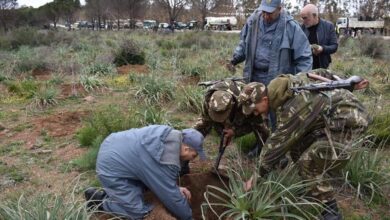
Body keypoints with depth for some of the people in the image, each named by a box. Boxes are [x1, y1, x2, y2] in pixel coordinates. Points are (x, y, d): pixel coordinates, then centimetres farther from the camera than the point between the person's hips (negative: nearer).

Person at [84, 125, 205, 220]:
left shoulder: (170, 135, -1)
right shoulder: (166, 161, -26)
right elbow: (171, 196, -13)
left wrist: (176, 188, 12)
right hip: (110, 168, -9)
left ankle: (111, 191, 20)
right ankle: (98, 199, 7)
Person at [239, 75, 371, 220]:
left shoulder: (292, 107, -29)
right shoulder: (281, 96, -1)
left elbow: (278, 141, -25)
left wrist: (258, 173, -17)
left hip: (349, 118, -10)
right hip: (332, 115, 10)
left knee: (309, 162, -18)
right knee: (297, 147, 7)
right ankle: (313, 191, 22)